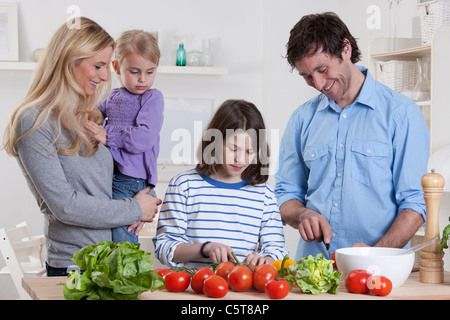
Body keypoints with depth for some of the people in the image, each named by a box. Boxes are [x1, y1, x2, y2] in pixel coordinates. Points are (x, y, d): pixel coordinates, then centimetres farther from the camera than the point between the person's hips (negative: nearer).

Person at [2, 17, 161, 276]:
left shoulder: (92, 116, 10)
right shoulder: (34, 123, -14)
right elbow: (64, 205, -18)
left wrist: (135, 209, -3)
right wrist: (134, 210, -11)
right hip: (72, 263, -7)